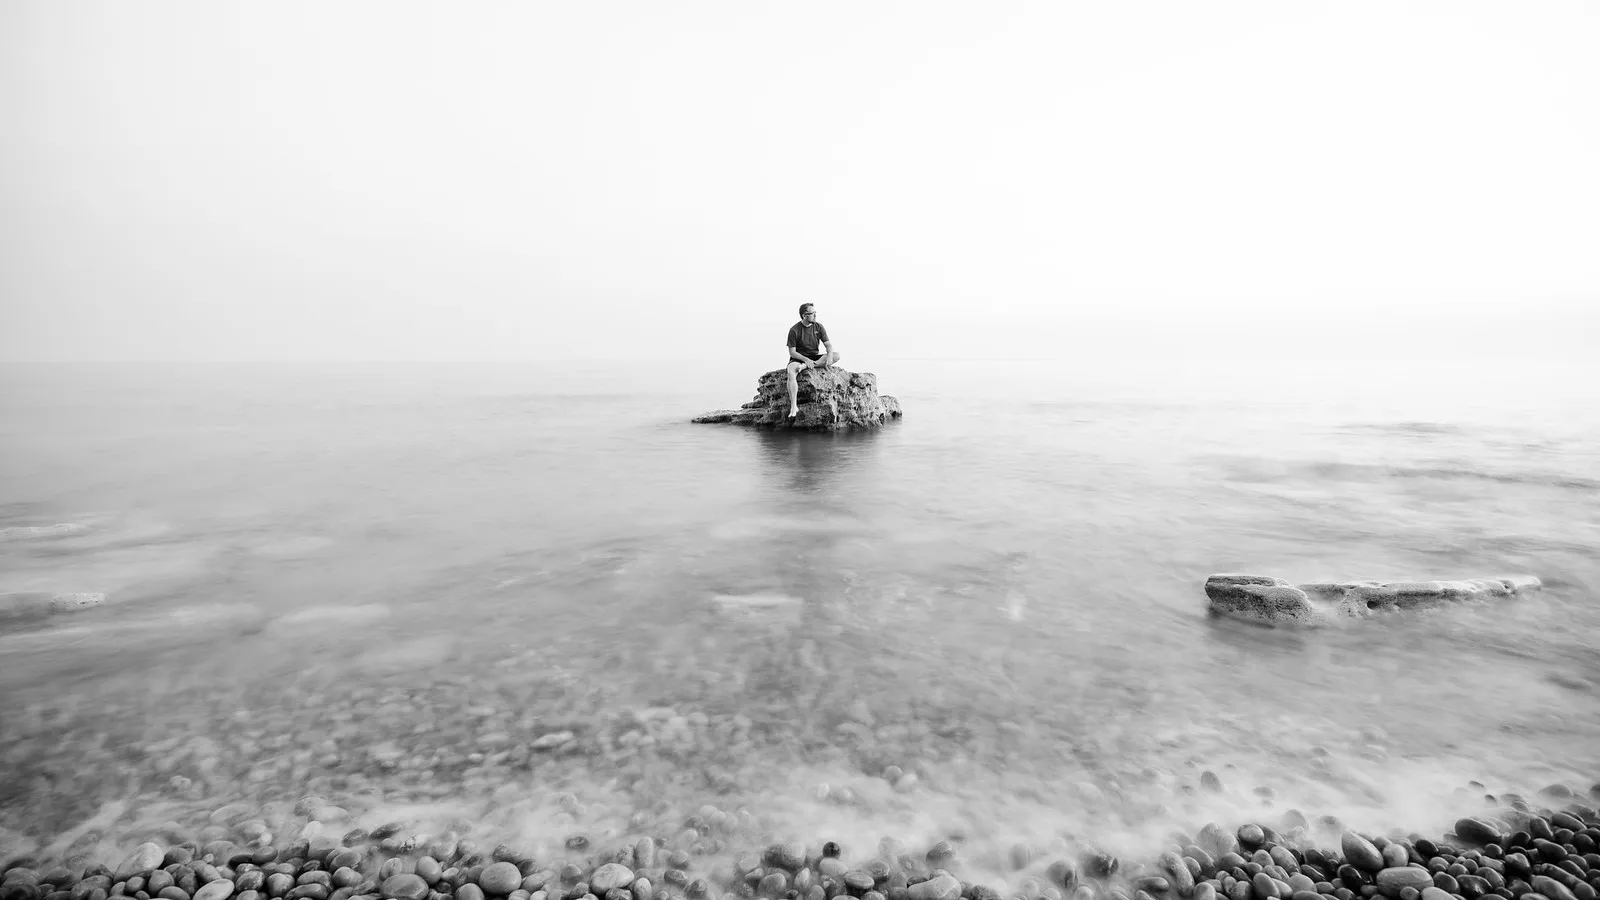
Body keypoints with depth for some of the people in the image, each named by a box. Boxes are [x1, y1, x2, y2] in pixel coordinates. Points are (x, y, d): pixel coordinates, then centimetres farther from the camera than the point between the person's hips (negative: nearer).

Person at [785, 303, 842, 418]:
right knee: (791, 372, -37)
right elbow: (792, 352, -11)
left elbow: (828, 345, -1)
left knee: (836, 355, -20)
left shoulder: (818, 327, 1)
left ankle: (805, 367, -29)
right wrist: (806, 359, -26)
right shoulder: (794, 330, -9)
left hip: (815, 357, 4)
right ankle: (794, 407, -42)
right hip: (799, 358, -4)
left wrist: (829, 356, -24)